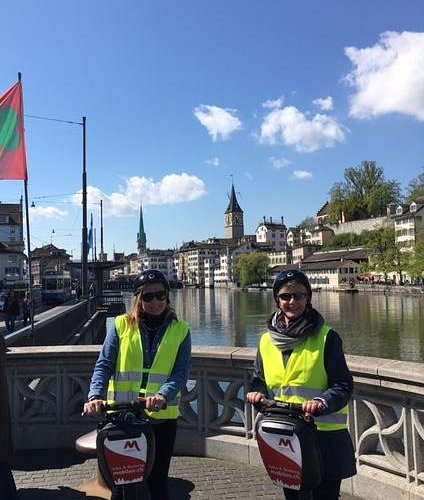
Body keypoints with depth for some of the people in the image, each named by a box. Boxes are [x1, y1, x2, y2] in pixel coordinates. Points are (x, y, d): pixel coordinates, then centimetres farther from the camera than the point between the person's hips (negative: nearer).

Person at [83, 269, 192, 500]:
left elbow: (181, 372, -8)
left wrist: (163, 396, -26)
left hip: (162, 417, 0)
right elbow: (103, 365, -4)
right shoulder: (122, 325, 1)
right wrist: (96, 396, -22)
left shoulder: (180, 329, 1)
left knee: (158, 481, 12)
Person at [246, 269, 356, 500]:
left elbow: (343, 385, -9)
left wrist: (322, 402, -26)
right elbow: (259, 379, 14)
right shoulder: (267, 340, 5)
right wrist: (257, 393, -8)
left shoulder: (326, 337, -8)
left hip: (323, 435, -4)